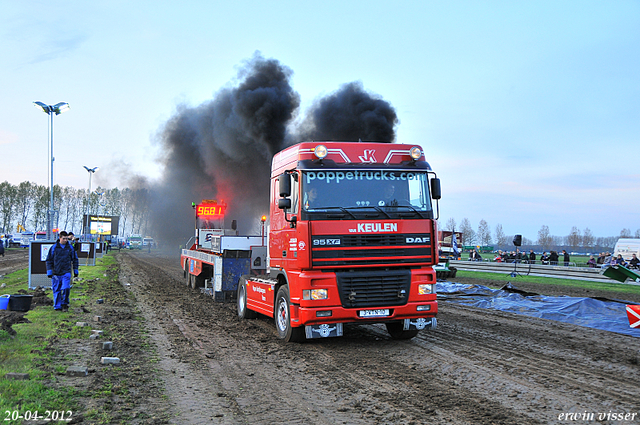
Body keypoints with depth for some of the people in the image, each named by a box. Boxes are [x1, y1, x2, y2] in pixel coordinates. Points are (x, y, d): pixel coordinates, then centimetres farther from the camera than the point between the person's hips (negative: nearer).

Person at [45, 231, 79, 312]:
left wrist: (75, 271, 15)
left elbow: (75, 259, 16)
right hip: (56, 273, 0)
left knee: (66, 288, -14)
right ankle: (57, 307, 13)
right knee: (56, 290, 3)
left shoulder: (70, 248, 5)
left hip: (66, 272, 0)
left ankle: (65, 304, 1)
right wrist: (49, 272, -1)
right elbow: (49, 260, 4)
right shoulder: (54, 248, 0)